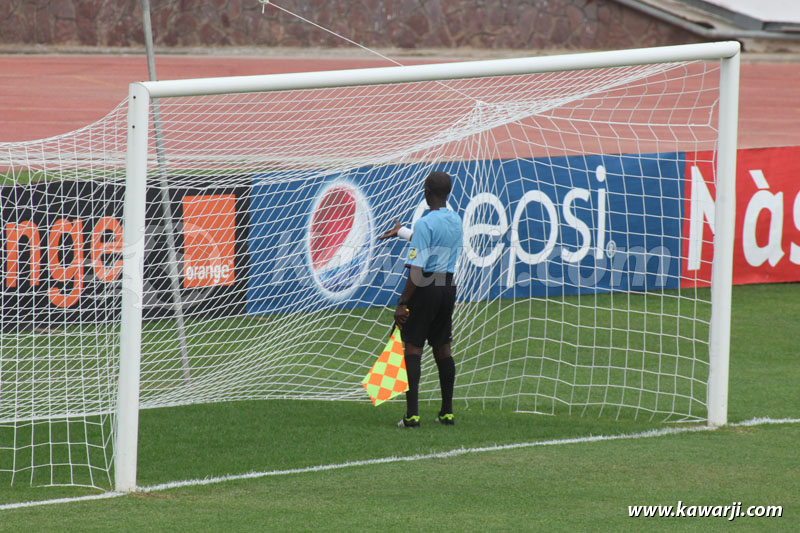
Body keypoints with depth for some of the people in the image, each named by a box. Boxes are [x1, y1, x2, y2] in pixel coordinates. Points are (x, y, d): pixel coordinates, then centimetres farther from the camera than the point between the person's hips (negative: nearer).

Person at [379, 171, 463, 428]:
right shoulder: (456, 221, 8)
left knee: (413, 347, -3)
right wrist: (402, 232, 44)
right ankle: (447, 412, 17)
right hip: (448, 288, 7)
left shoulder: (425, 223, -16)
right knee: (442, 348, 15)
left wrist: (402, 303, -17)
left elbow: (416, 269, -21)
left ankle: (412, 414, -11)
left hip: (425, 289, -7)